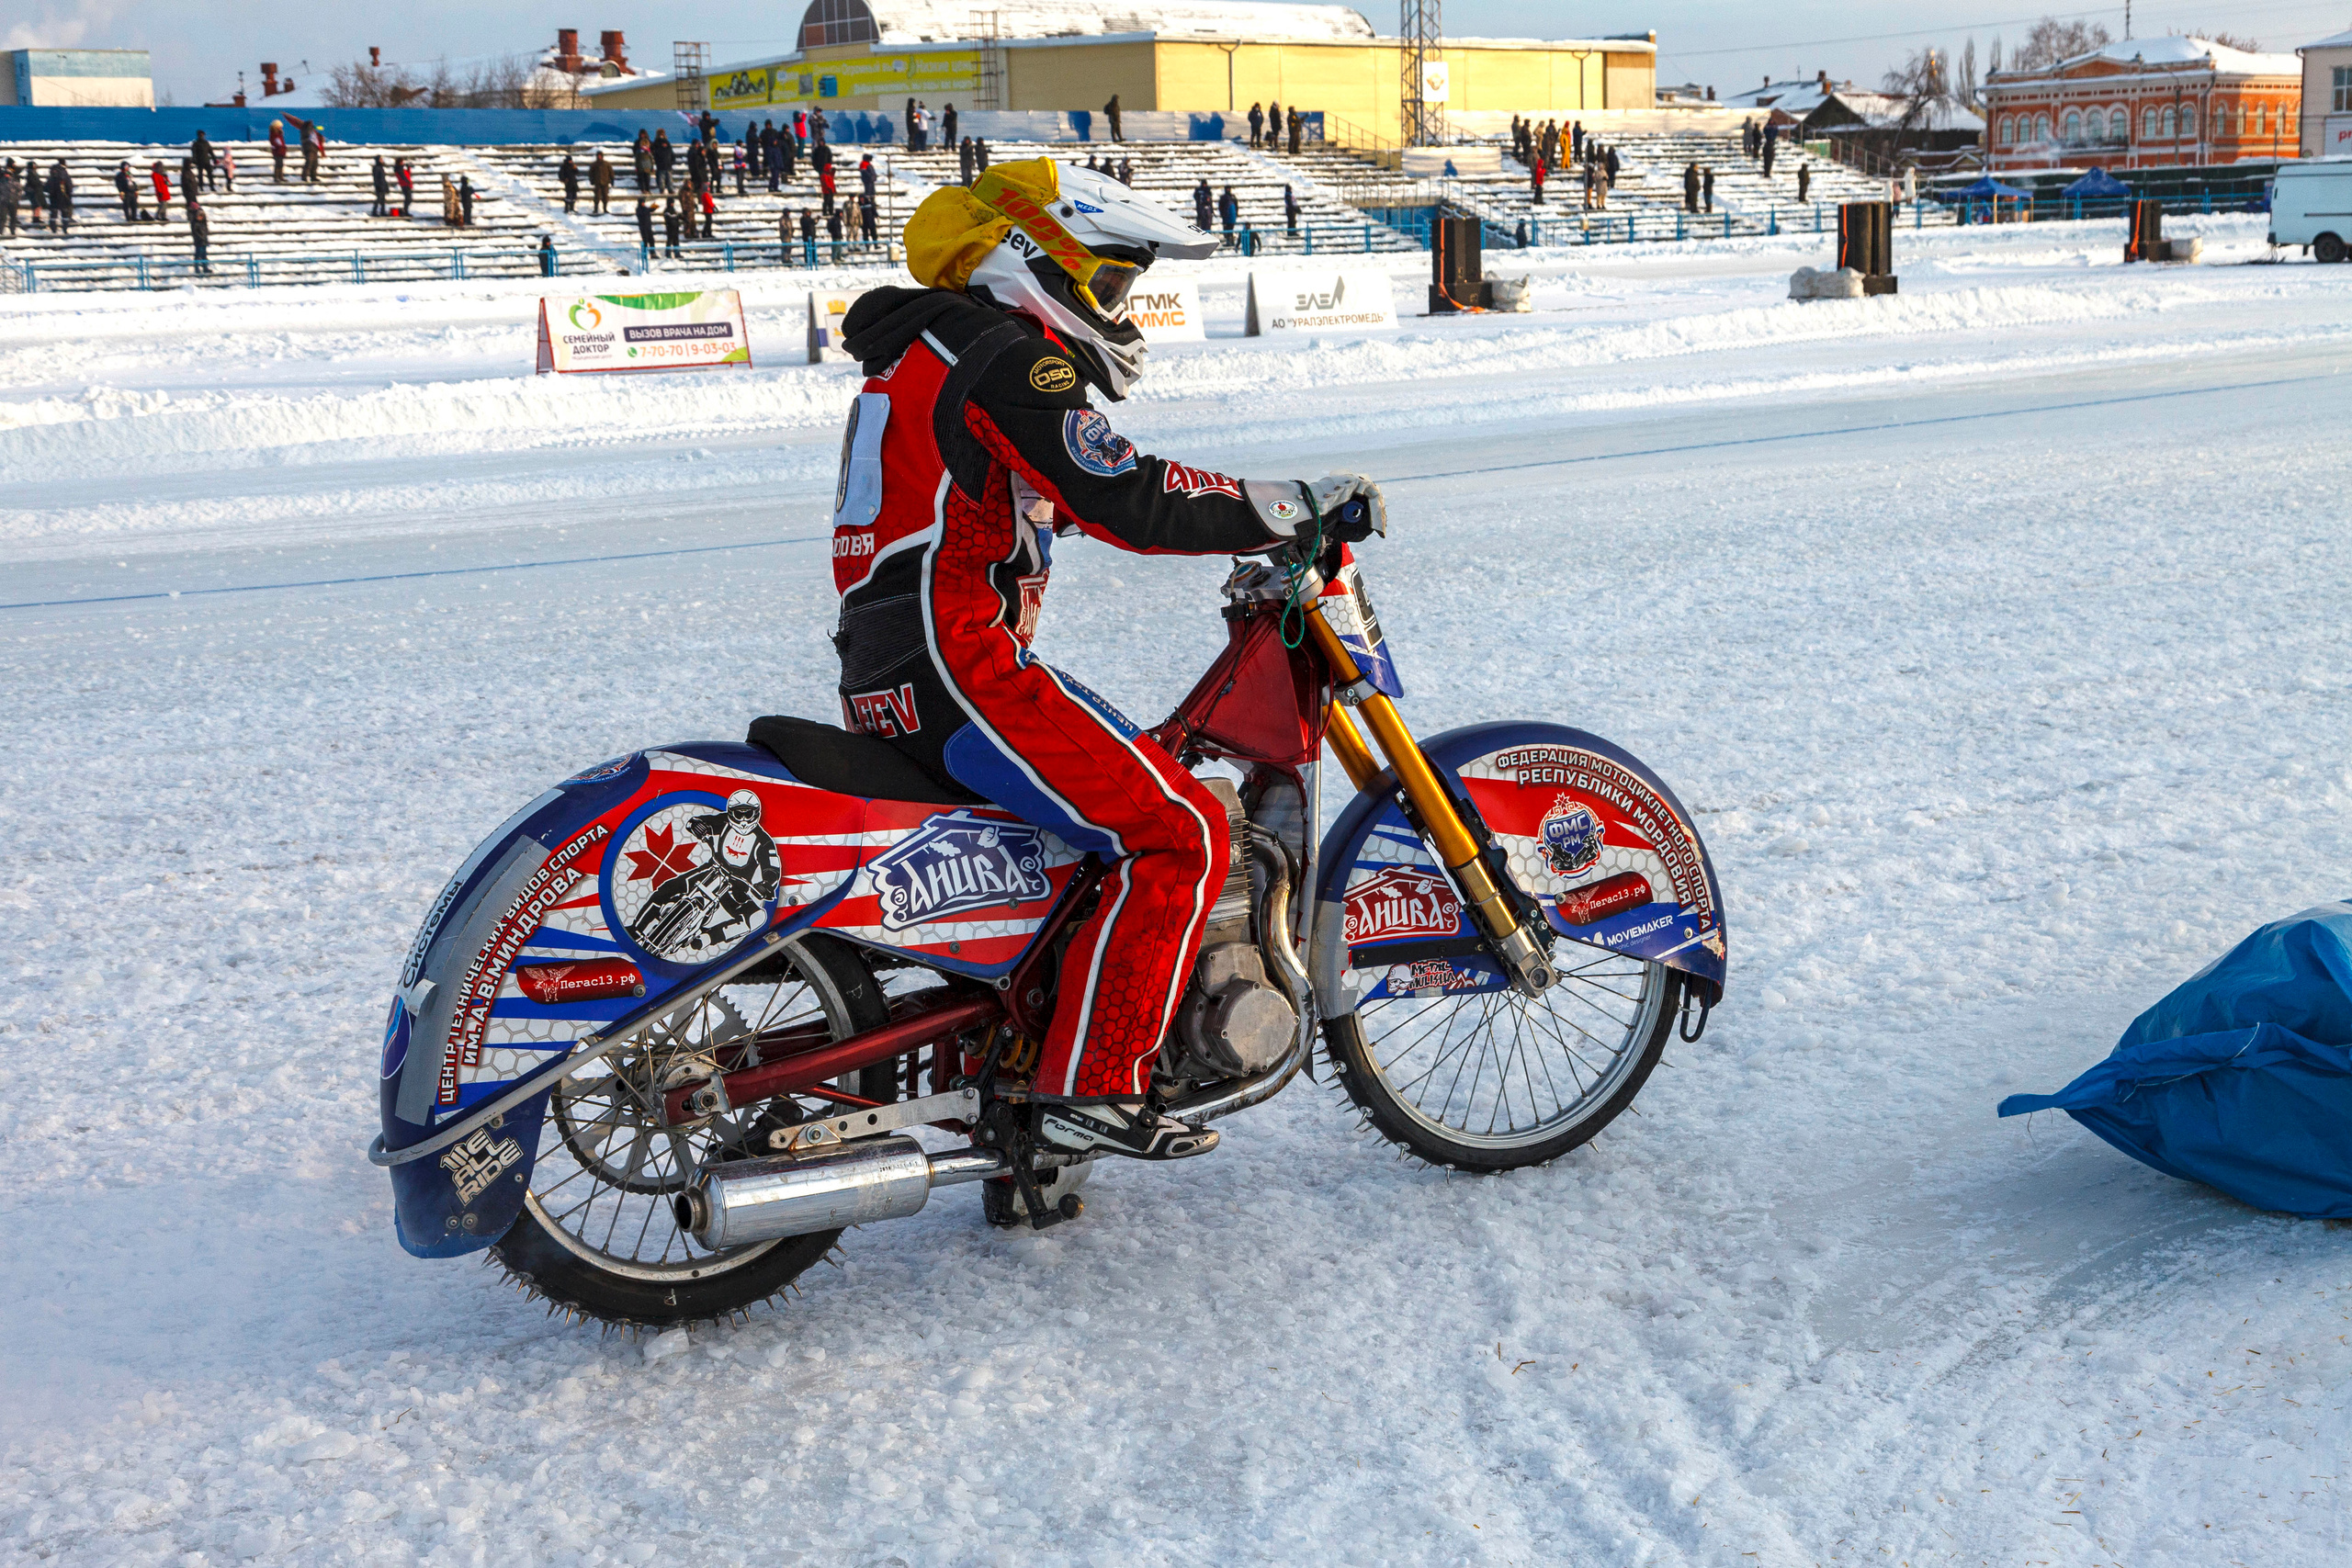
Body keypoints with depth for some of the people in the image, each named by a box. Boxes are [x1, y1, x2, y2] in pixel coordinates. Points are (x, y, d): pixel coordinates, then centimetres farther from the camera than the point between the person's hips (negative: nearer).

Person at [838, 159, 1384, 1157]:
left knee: (1138, 778, 26)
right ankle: (1088, 1088, -12)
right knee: (1177, 833, -12)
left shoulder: (931, 348, 23)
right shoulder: (1008, 355, -10)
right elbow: (1128, 504, -19)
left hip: (890, 677, 11)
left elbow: (1097, 493, 27)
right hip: (949, 662, -11)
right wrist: (1301, 506, -11)